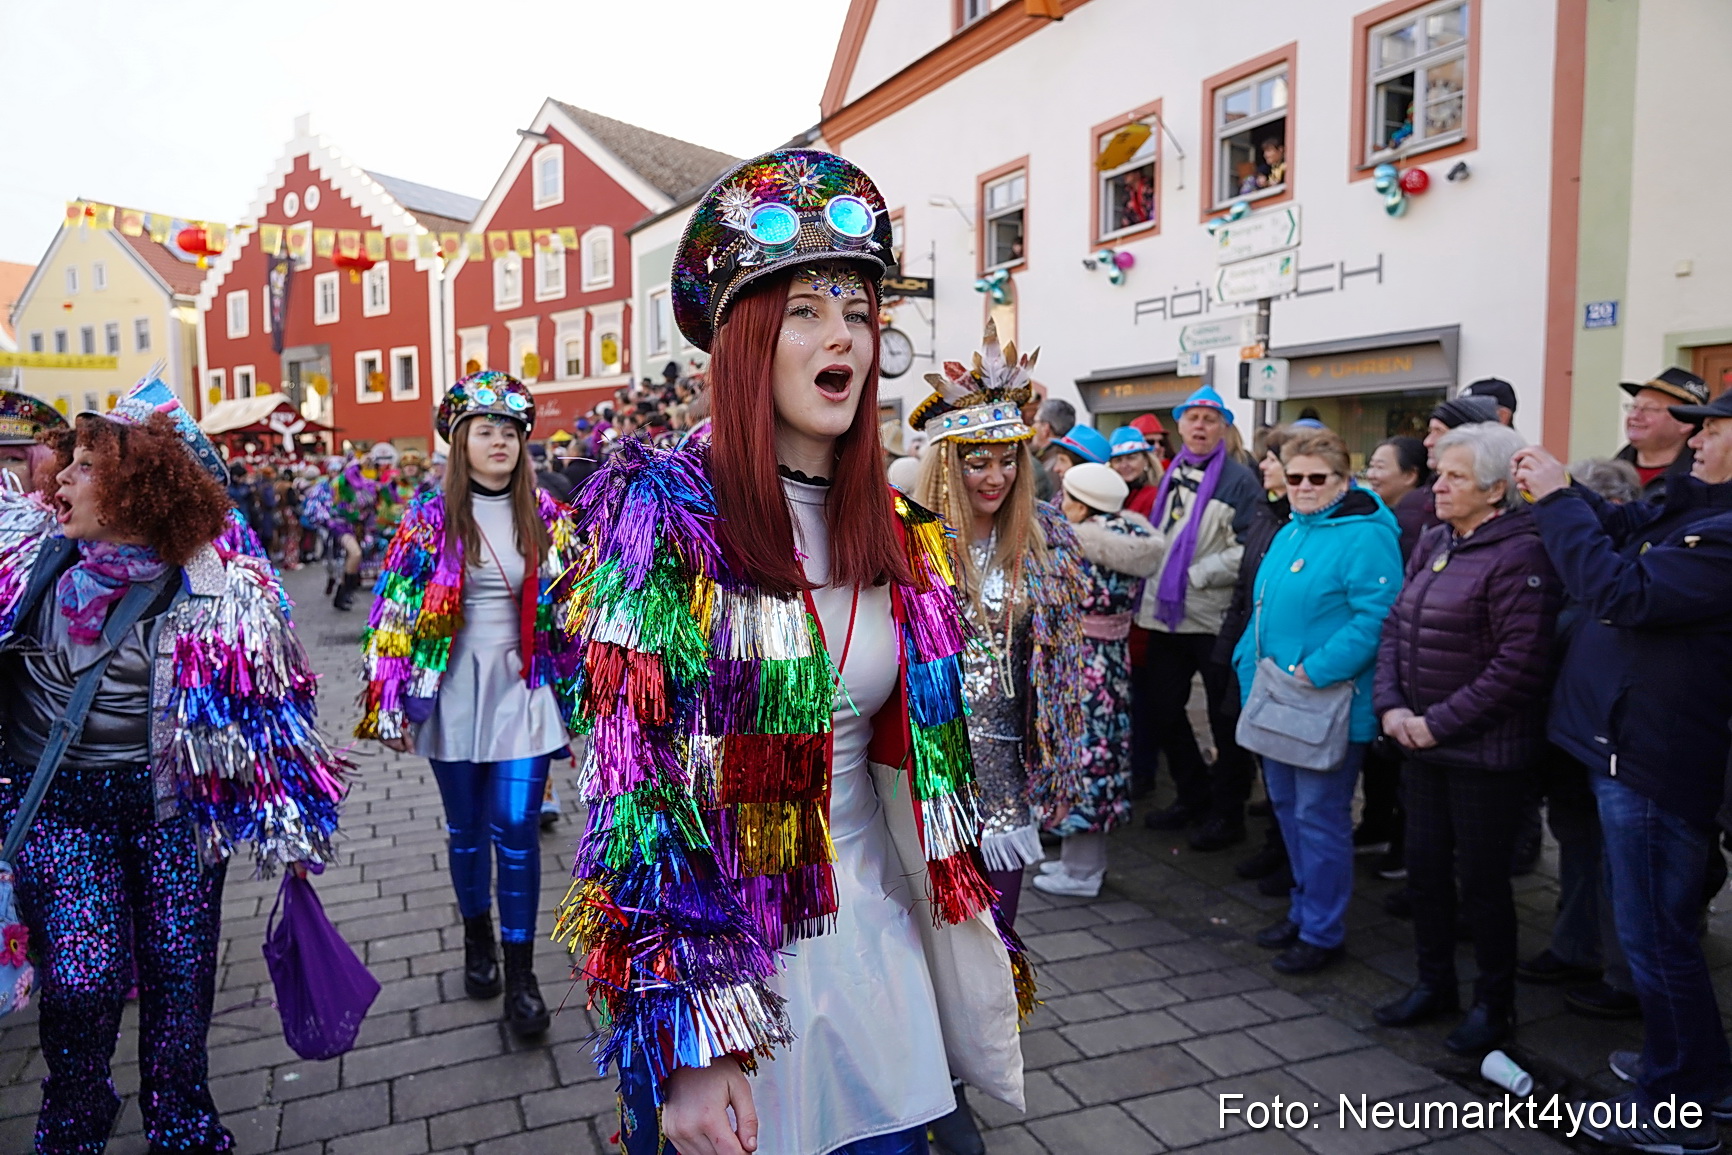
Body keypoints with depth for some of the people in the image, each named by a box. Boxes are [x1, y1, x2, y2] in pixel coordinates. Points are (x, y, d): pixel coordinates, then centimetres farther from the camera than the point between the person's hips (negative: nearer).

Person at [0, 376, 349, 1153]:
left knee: (180, 970, 6)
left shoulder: (214, 587, -12)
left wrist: (289, 828, -3)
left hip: (172, 799, -2)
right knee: (83, 977, -2)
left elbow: (269, 708, -7)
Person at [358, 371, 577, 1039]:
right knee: (466, 829, 13)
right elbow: (397, 609, -2)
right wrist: (391, 699, -6)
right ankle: (477, 940, 35)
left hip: (523, 690, 0)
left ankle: (520, 971, 9)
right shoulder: (431, 518, -2)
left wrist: (574, 691, 2)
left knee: (517, 830, -3)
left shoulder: (545, 517, 2)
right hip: (453, 693, 0)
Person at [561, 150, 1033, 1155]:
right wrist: (691, 1044, -19)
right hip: (714, 942, -4)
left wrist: (973, 956, 11)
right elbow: (638, 785, -16)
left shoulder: (898, 532, 1)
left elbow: (927, 764, 9)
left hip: (872, 931, 5)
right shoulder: (663, 516, -13)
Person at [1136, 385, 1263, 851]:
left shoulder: (1239, 480, -8)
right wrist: (1150, 579, 11)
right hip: (1166, 614, 7)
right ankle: (1193, 795, 32)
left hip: (1215, 618, -7)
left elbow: (1250, 549, -18)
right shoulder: (1171, 476, 13)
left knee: (1225, 720, 5)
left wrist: (1197, 574, -18)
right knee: (1162, 708, 15)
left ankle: (1228, 812, 19)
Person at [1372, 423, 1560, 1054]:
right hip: (1421, 742, 7)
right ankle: (1434, 983, 35)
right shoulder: (1433, 543, 8)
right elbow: (1396, 626, 10)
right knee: (1425, 866, 16)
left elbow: (1519, 664, -21)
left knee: (1481, 878, 7)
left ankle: (1494, 1002, 28)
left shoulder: (1519, 554, -16)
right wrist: (1392, 705, -3)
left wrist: (1440, 723, -17)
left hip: (1484, 752, -7)